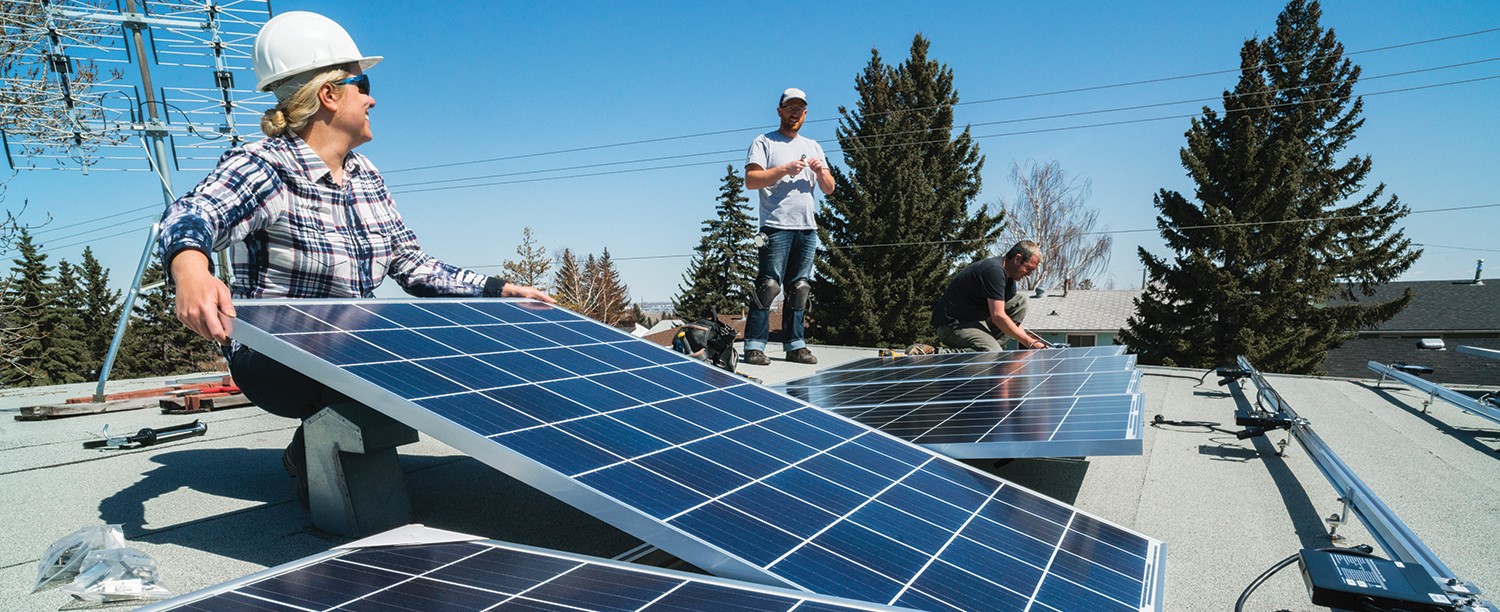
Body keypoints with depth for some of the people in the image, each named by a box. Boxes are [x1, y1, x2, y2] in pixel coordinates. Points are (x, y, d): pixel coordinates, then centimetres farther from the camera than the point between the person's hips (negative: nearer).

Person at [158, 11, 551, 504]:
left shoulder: (366, 177, 8)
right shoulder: (261, 167, -12)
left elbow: (414, 266, 10)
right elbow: (189, 216, -32)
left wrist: (497, 290, 0)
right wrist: (190, 266, -56)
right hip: (273, 362, -7)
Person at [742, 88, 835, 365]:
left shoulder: (813, 146, 23)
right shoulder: (764, 142, 7)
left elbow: (829, 189, 18)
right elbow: (750, 180, -7)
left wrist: (820, 171, -2)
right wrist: (785, 169, -13)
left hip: (807, 228, 6)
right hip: (776, 227, -5)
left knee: (799, 288, 6)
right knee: (768, 286, -12)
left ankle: (795, 345, 11)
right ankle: (754, 346, -9)